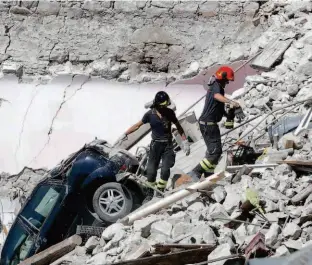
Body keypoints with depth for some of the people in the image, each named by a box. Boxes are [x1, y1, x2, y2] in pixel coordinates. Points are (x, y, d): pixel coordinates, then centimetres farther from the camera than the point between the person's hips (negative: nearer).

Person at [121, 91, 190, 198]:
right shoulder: (150, 114, -8)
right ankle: (150, 191, 20)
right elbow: (137, 125, 1)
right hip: (156, 144, 0)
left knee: (165, 170, -10)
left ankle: (160, 191, 7)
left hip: (168, 144, 0)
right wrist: (125, 134, -4)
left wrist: (184, 141, 1)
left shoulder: (169, 113, -5)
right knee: (151, 170, 0)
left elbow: (178, 126, 4)